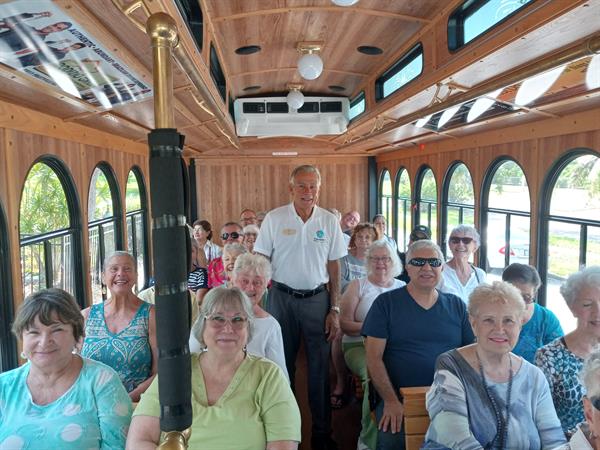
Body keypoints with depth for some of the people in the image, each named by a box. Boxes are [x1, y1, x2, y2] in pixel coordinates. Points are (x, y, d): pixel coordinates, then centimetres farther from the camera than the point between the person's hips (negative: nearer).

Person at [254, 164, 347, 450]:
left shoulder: (329, 221, 1)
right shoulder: (274, 219, -3)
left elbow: (334, 268, 4)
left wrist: (334, 310, 1)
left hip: (317, 298, 1)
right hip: (282, 297, -1)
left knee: (319, 367, 7)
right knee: (282, 364, 11)